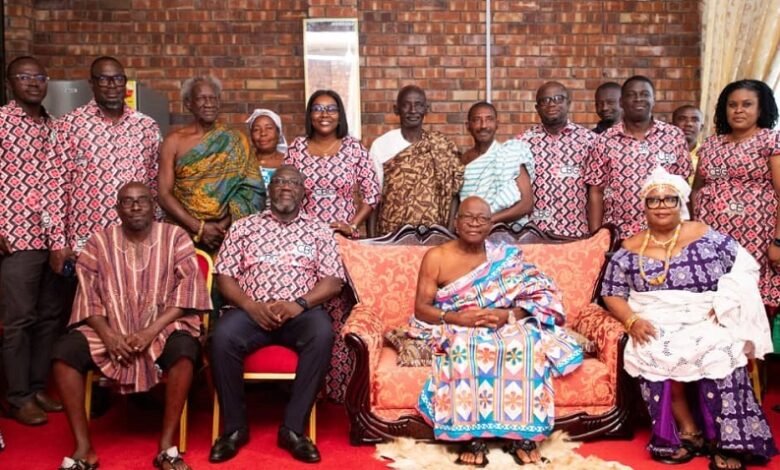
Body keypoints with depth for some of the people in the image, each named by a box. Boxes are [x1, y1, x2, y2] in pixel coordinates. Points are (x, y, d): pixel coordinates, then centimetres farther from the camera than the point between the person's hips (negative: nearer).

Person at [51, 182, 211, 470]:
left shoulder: (175, 237, 2)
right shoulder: (100, 241, 8)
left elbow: (186, 290, -7)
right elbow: (88, 294, 3)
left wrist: (151, 330, -19)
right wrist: (108, 334, -15)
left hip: (163, 328, -2)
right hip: (111, 331, 3)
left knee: (184, 347, -35)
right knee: (64, 351, -23)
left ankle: (166, 447, -24)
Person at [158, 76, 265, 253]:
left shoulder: (235, 141, 5)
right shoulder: (174, 141, 4)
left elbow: (251, 192, -1)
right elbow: (164, 194, -1)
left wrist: (224, 225, -14)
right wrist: (199, 227, -12)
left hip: (227, 234, 0)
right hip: (183, 231, 0)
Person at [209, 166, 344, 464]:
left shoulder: (319, 230, 13)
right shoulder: (243, 227, 14)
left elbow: (333, 281, 4)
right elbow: (224, 276, 7)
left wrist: (299, 304, -14)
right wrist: (251, 306, -11)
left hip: (301, 312, 0)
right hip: (251, 310, 1)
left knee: (322, 333, -34)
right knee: (223, 337, -31)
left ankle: (293, 428, -23)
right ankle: (235, 427, -12)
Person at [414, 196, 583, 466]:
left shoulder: (507, 256, 7)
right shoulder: (436, 257, 2)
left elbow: (541, 295, 0)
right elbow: (421, 309, -3)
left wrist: (508, 315, -19)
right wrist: (456, 318, -21)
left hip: (505, 327, 2)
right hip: (455, 330, -2)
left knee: (526, 344, -31)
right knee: (466, 348, -37)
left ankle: (522, 434, -24)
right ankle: (471, 437, -32)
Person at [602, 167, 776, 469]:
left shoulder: (703, 236, 4)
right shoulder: (630, 250, 7)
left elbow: (745, 266, 4)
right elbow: (612, 294, 8)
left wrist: (726, 303, -10)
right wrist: (632, 321, -11)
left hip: (704, 320, 0)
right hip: (654, 326, 1)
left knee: (719, 350, -32)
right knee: (653, 353, -32)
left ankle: (729, 442, -21)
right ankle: (687, 428, -14)